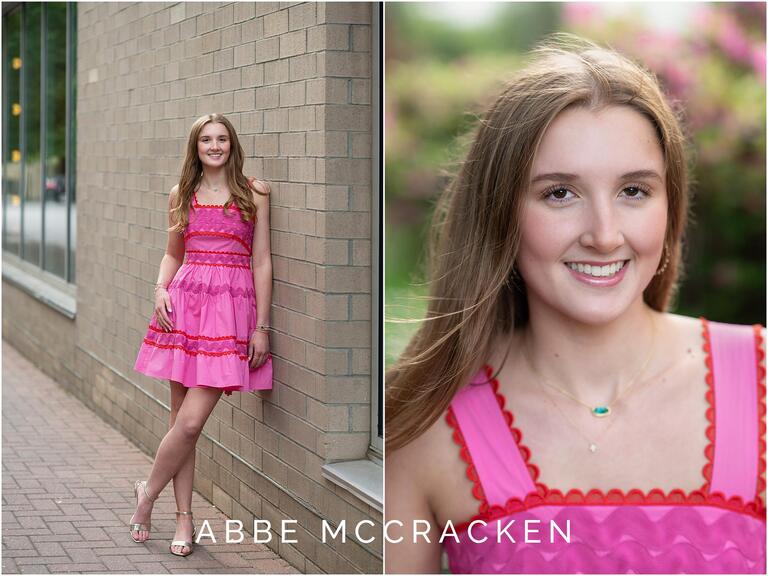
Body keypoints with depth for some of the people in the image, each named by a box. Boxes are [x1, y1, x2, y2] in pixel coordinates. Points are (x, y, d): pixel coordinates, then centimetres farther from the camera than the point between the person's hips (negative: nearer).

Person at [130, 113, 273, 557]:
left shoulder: (253, 192, 3)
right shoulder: (182, 195, 12)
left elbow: (262, 262, 2)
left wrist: (262, 327, -2)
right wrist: (161, 289, 1)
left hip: (232, 308, -3)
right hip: (185, 304, 3)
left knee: (191, 421, -10)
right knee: (183, 420, 3)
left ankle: (149, 492, 13)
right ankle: (184, 519, 14)